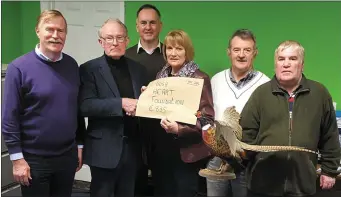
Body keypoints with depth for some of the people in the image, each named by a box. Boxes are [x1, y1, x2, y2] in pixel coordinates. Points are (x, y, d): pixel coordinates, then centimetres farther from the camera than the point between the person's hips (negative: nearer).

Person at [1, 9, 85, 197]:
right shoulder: (19, 68, -11)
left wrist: (79, 145, 10)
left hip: (67, 155, 4)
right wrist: (17, 158, -12)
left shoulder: (72, 65, 3)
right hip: (34, 159, -4)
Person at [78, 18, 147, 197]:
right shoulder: (89, 69, -5)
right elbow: (85, 106, -16)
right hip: (105, 148, -4)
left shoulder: (138, 69, 9)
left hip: (132, 147, 4)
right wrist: (121, 103, -24)